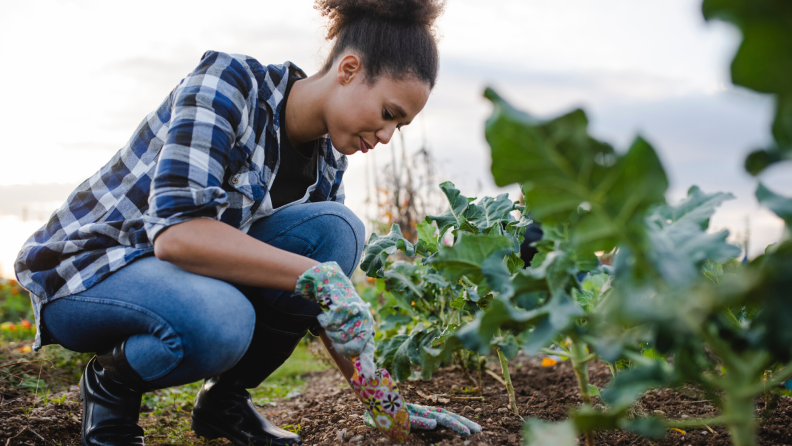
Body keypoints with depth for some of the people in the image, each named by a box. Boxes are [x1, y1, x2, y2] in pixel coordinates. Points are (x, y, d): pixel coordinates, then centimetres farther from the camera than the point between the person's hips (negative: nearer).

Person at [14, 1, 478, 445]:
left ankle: (225, 398, -3)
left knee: (338, 228, -17)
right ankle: (109, 384, -4)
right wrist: (315, 276, -38)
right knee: (219, 319, -38)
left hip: (199, 275, 6)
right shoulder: (225, 84, -23)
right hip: (87, 265, -6)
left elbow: (331, 298, 3)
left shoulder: (328, 158, -2)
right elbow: (174, 231, -34)